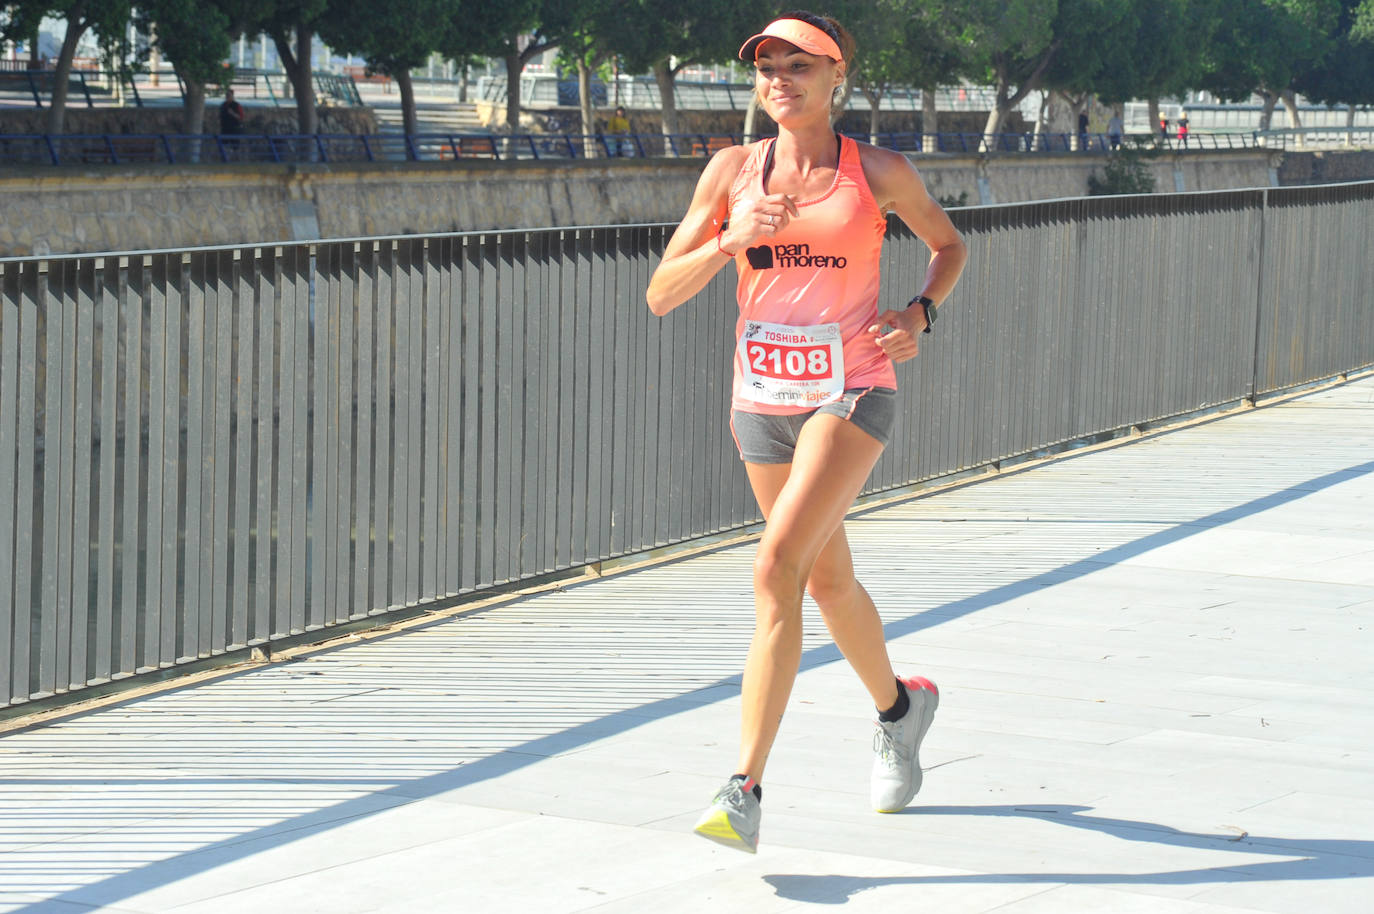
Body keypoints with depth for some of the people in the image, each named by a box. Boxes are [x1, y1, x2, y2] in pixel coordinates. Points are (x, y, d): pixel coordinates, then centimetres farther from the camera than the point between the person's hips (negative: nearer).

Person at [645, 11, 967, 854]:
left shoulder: (880, 172, -2)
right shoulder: (733, 171, 3)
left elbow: (950, 244, 16)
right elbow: (662, 294, 0)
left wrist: (920, 313, -3)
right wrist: (730, 240, -17)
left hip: (852, 390, -4)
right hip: (763, 397, 4)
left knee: (777, 566, -22)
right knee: (829, 581, 18)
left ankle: (746, 792, -25)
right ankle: (901, 706, 48)